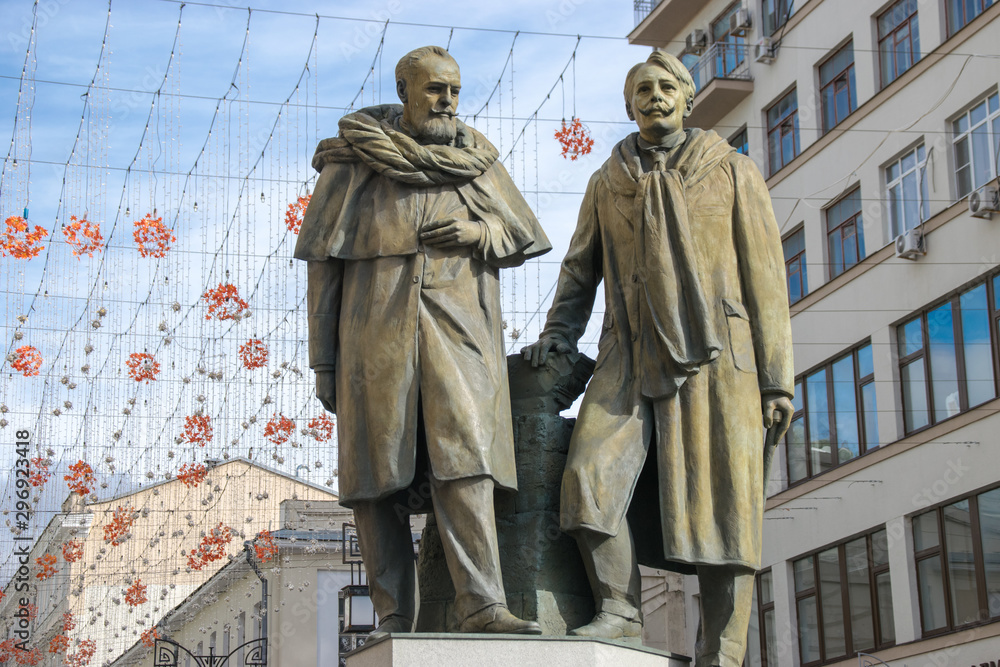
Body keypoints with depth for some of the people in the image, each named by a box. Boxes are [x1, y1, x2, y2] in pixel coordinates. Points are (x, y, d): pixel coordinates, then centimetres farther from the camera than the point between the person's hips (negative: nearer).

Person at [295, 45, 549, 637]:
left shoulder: (474, 157, 13)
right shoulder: (354, 159, 7)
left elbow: (521, 241, 18)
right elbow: (324, 264, 7)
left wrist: (477, 234, -6)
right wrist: (323, 361, 3)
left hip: (459, 333, 0)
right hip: (376, 337, 0)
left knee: (463, 458, -16)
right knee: (378, 479, -1)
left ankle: (482, 606, -22)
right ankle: (395, 618, 5)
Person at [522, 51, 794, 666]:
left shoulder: (732, 172, 8)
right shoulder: (607, 185, 16)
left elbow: (765, 277, 4)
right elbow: (581, 270, 24)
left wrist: (777, 378, -2)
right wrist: (559, 335, 6)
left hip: (717, 357, -2)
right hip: (632, 358, 3)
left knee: (719, 504, -6)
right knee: (592, 475, -18)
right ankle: (619, 610, -5)